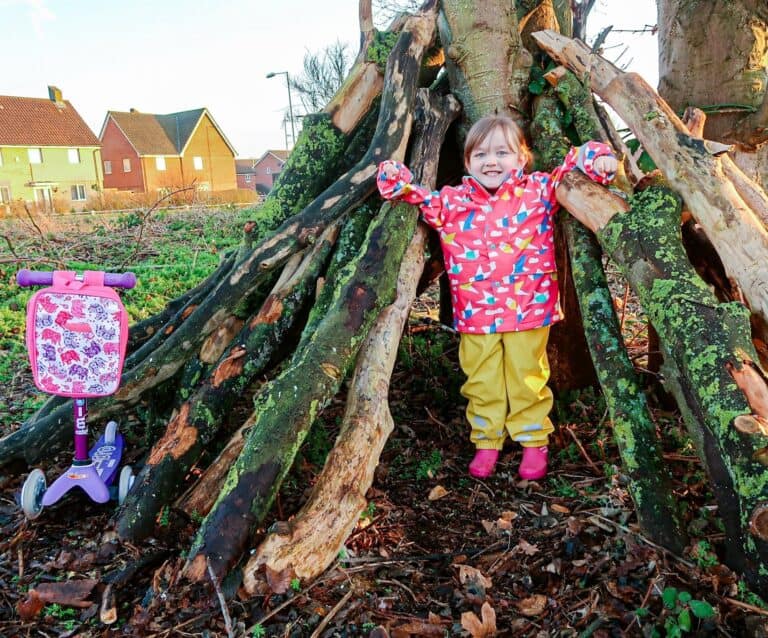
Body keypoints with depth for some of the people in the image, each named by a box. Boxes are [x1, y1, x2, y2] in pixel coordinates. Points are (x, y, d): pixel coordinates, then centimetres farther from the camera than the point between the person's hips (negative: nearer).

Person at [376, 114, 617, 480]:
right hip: (475, 315, 2)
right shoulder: (453, 201, 4)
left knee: (528, 380, 10)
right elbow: (419, 199, 7)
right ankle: (486, 442, 30)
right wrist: (395, 180, -11)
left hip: (528, 312, -1)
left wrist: (597, 158, -16)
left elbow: (570, 166, 4)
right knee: (482, 384, 12)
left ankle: (533, 442, 29)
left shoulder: (538, 191, 1)